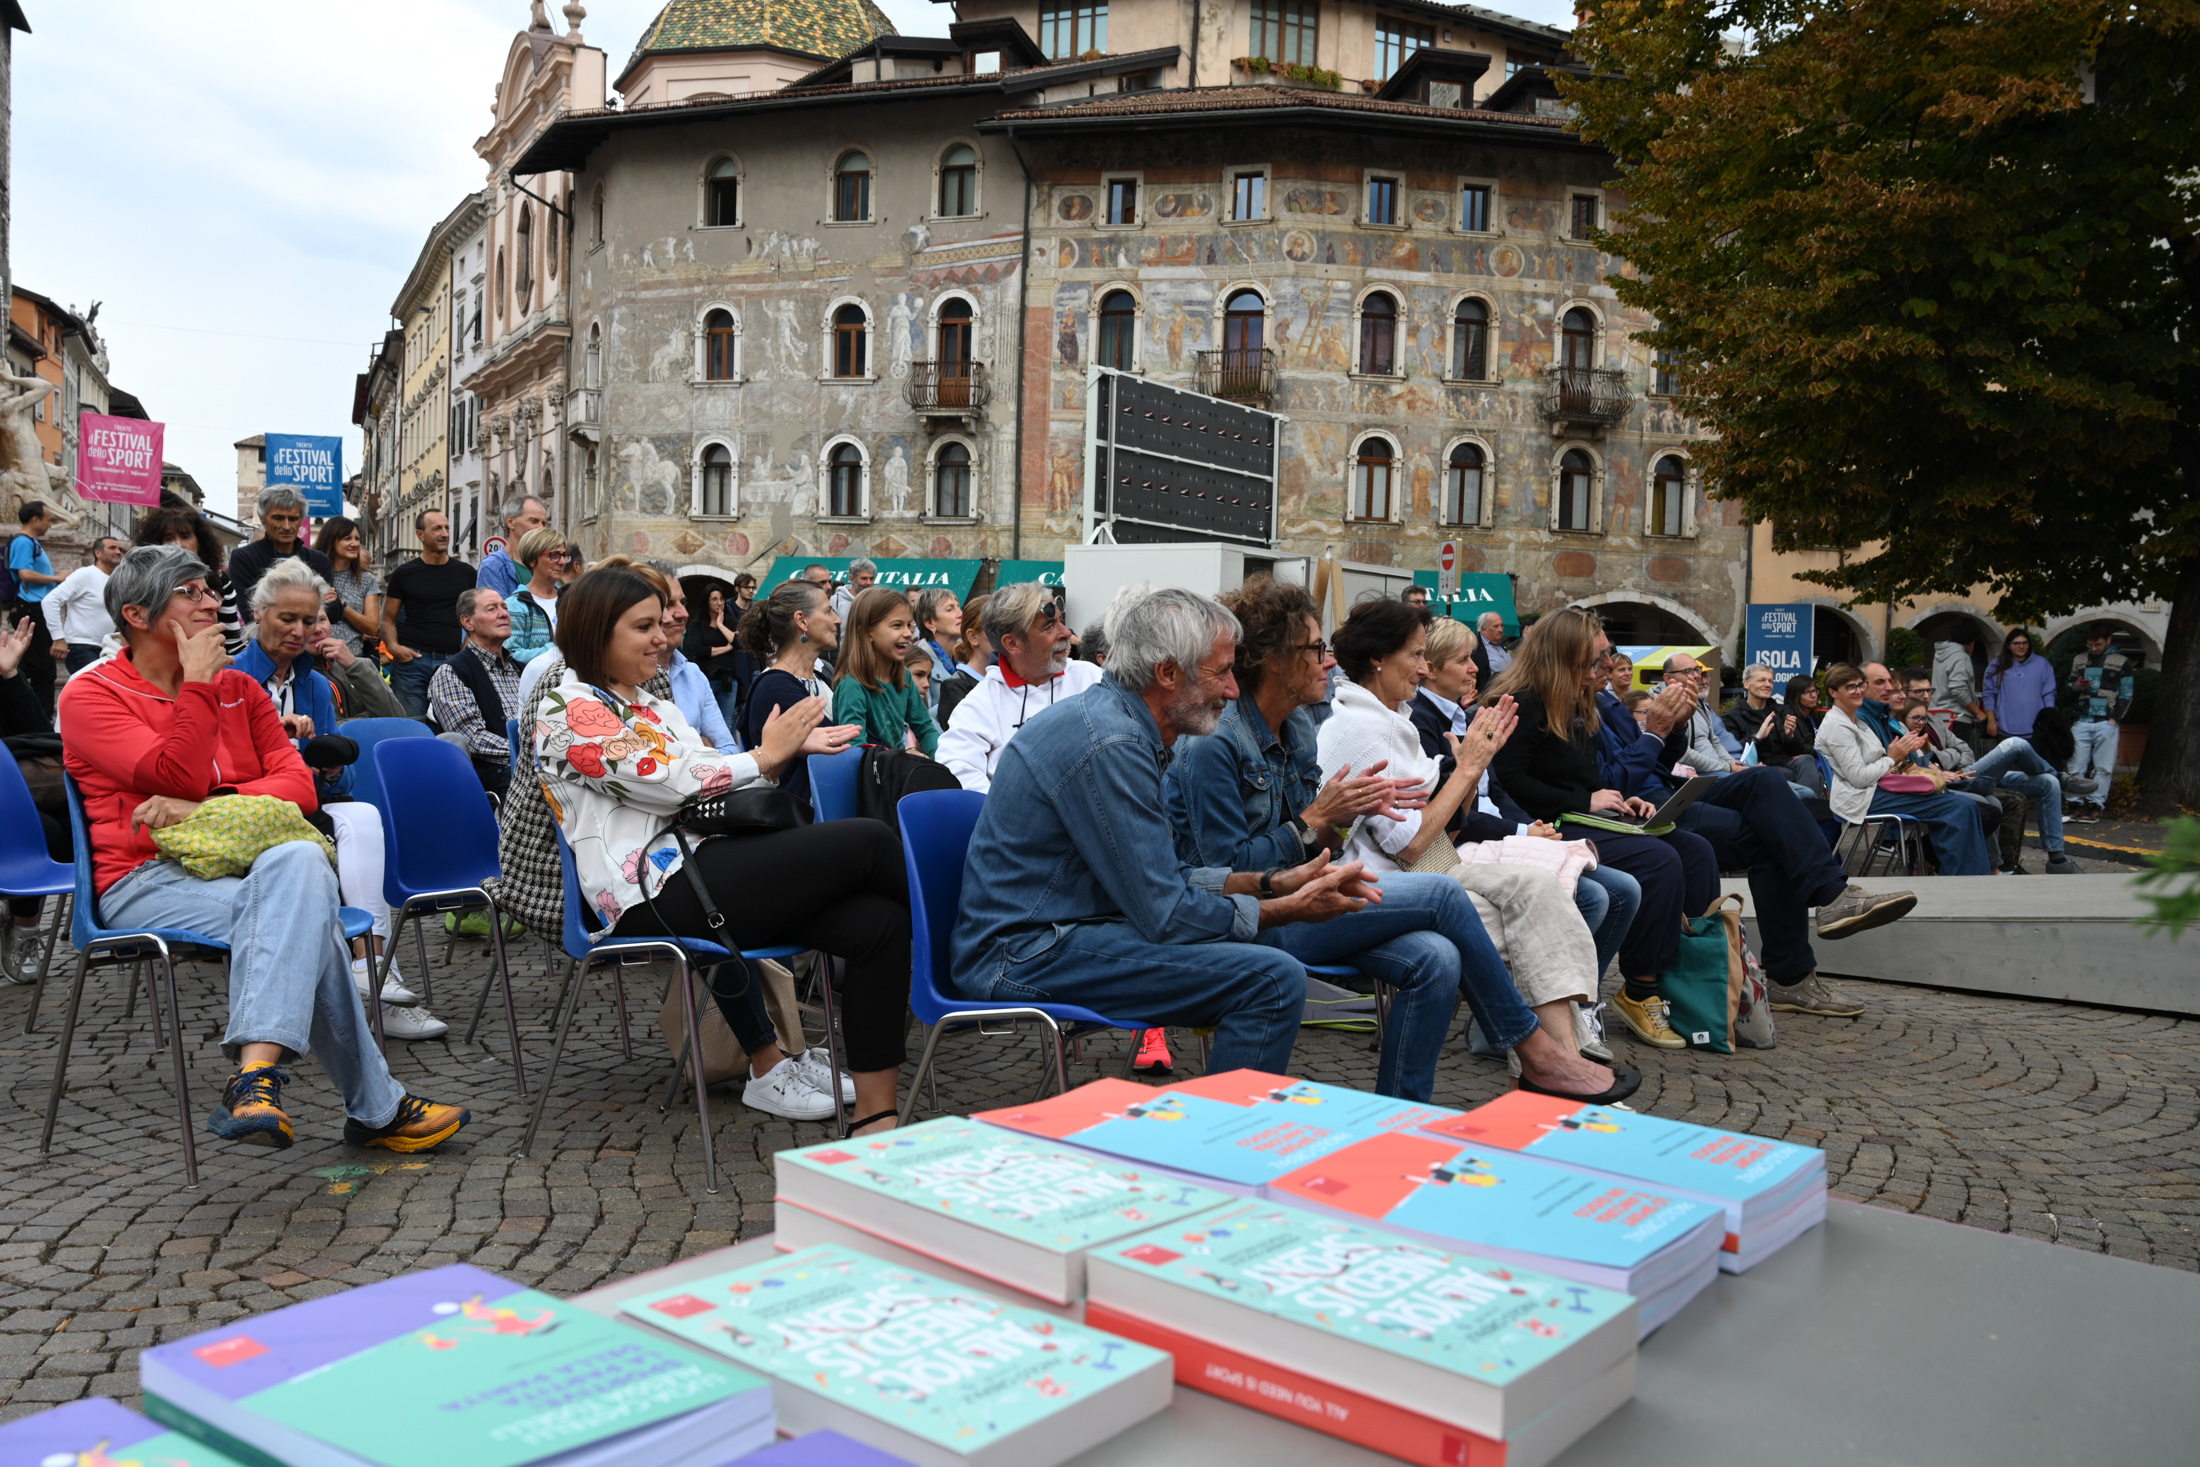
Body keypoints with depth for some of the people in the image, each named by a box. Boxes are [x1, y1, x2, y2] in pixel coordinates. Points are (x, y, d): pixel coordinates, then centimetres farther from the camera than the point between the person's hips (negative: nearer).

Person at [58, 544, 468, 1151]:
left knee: (300, 861, -36)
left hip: (242, 863, 4)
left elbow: (299, 784, 6)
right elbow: (175, 779, -10)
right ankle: (375, 1107, -33)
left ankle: (256, 1076, -44)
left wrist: (208, 809, -10)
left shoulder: (239, 687, 20)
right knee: (307, 921, -33)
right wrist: (198, 684, -9)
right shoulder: (91, 695, 6)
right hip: (148, 881, -4)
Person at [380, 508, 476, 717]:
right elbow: (388, 619, 8)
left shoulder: (465, 573, 10)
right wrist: (393, 646, -10)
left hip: (453, 659, 2)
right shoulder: (404, 574, 6)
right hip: (412, 659, -1)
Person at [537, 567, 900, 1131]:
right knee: (868, 841, -20)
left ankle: (875, 1117, -11)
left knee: (877, 921, -14)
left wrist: (787, 749, 3)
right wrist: (765, 756, -2)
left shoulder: (652, 703, 25)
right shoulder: (568, 709, -2)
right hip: (656, 894, -9)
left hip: (702, 864, 9)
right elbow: (670, 784, -10)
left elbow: (712, 780, 19)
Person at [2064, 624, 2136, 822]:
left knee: (2103, 768, -3)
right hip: (2081, 722, 3)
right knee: (2075, 767, -2)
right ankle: (2077, 804, 2)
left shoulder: (2122, 662, 6)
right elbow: (2068, 692, 23)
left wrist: (2114, 719, -6)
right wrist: (2076, 687, 0)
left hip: (2107, 723, -3)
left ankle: (2096, 804, 0)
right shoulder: (2079, 661, 16)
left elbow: (2126, 695, 4)